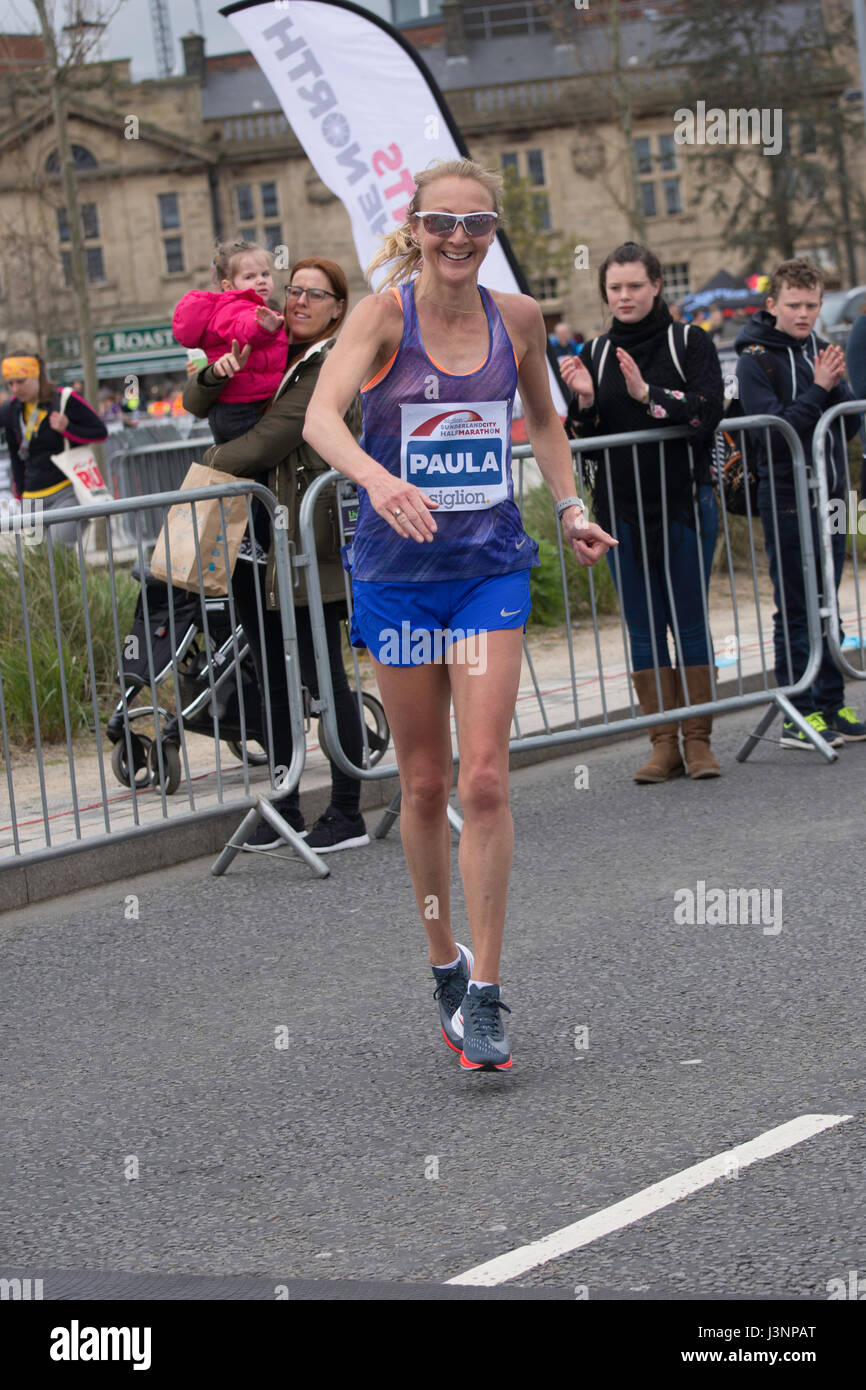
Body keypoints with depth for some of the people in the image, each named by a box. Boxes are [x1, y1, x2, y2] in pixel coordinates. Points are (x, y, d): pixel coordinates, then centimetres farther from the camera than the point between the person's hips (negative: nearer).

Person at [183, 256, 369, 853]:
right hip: (256, 544, 8)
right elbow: (196, 405, 13)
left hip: (305, 546, -8)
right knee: (274, 682, 12)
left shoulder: (333, 367, -10)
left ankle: (348, 814, 0)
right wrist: (217, 372, -9)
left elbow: (265, 443, -16)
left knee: (325, 676, -5)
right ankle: (284, 808, 19)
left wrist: (207, 466, 0)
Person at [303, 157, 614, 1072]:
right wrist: (375, 475, -44)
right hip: (398, 572, -1)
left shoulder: (517, 317, 2)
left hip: (490, 567, 1)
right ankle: (445, 963, 26)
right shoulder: (386, 313, -9)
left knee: (483, 782, -9)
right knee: (423, 783, 7)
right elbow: (320, 417, -26)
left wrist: (568, 505, 10)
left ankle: (485, 995, -5)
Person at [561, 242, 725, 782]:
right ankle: (664, 745, 7)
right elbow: (582, 442, 8)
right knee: (644, 628, 3)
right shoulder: (595, 353, 9)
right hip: (621, 509, 3)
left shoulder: (690, 343, 0)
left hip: (685, 501, -3)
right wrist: (584, 401, -11)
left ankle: (699, 741, 5)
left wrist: (647, 394, -24)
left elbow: (709, 412, -14)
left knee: (689, 621, -2)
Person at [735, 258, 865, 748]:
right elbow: (774, 430, -17)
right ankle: (799, 716, 0)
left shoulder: (821, 352, 11)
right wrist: (820, 390, -18)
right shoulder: (756, 360, -8)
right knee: (795, 609, -3)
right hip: (787, 498, -6)